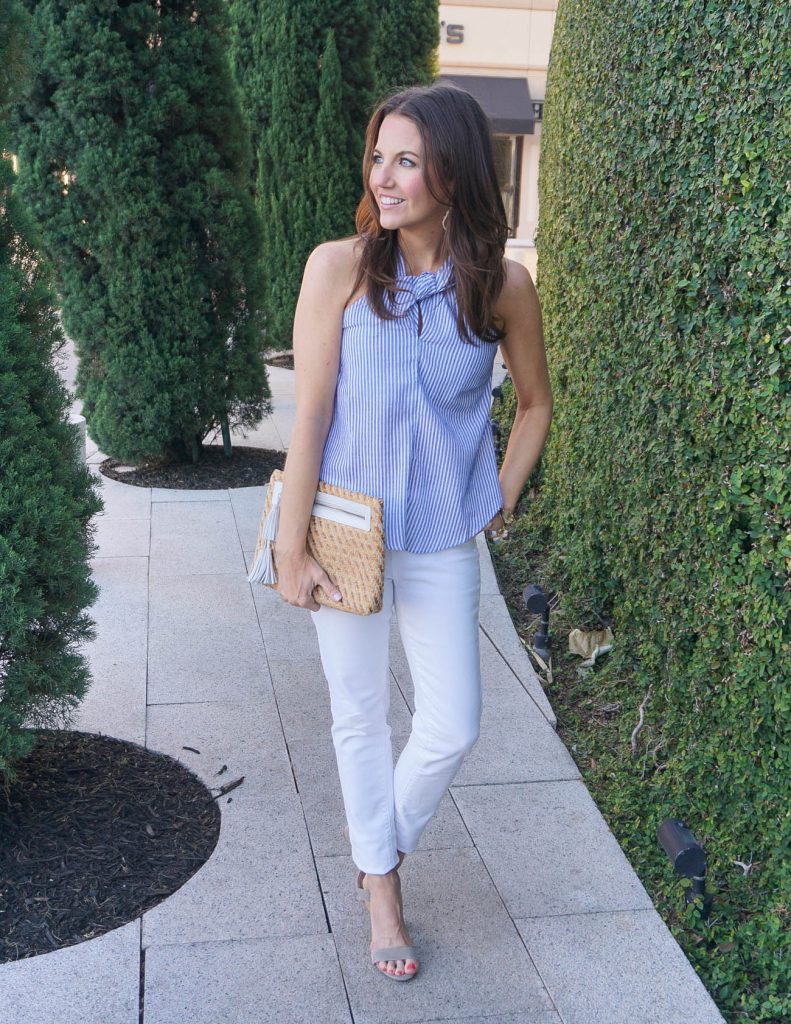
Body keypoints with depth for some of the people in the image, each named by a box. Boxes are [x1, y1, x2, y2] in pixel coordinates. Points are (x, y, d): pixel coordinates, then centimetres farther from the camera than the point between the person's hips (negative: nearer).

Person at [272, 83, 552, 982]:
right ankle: (380, 885, 36)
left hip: (443, 542, 2)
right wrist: (290, 547, -9)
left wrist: (501, 500, 6)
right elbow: (309, 413, -10)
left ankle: (382, 836, 37)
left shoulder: (502, 283, -7)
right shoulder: (339, 266, -11)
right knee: (360, 715, 12)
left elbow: (535, 401, 10)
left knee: (453, 727, 5)